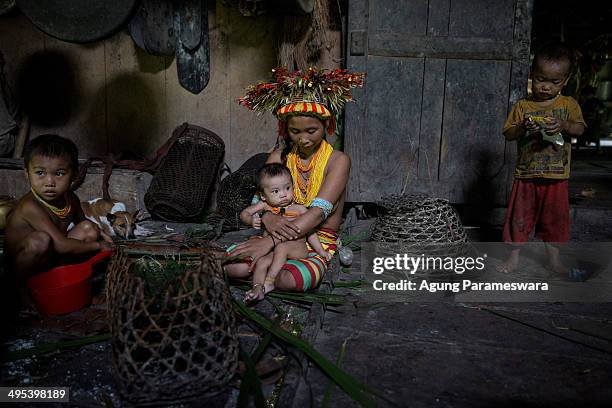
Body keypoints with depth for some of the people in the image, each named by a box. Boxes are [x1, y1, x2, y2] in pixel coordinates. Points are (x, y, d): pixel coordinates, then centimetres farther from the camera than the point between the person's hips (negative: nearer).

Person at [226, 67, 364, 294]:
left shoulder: (338, 161, -7)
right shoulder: (279, 157, 6)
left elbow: (319, 212, -19)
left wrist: (271, 241, -29)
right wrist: (268, 219, -28)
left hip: (317, 245, -2)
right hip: (280, 239, 3)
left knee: (290, 281, -35)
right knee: (230, 266, -25)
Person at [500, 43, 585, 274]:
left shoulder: (568, 104, 3)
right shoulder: (522, 106, 2)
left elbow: (580, 129, -7)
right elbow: (508, 133, -1)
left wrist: (564, 125, -27)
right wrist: (522, 128, -21)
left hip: (556, 177, 1)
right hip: (526, 175, 0)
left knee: (555, 219, 10)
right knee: (519, 216, 3)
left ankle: (554, 259, 25)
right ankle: (514, 255, 17)